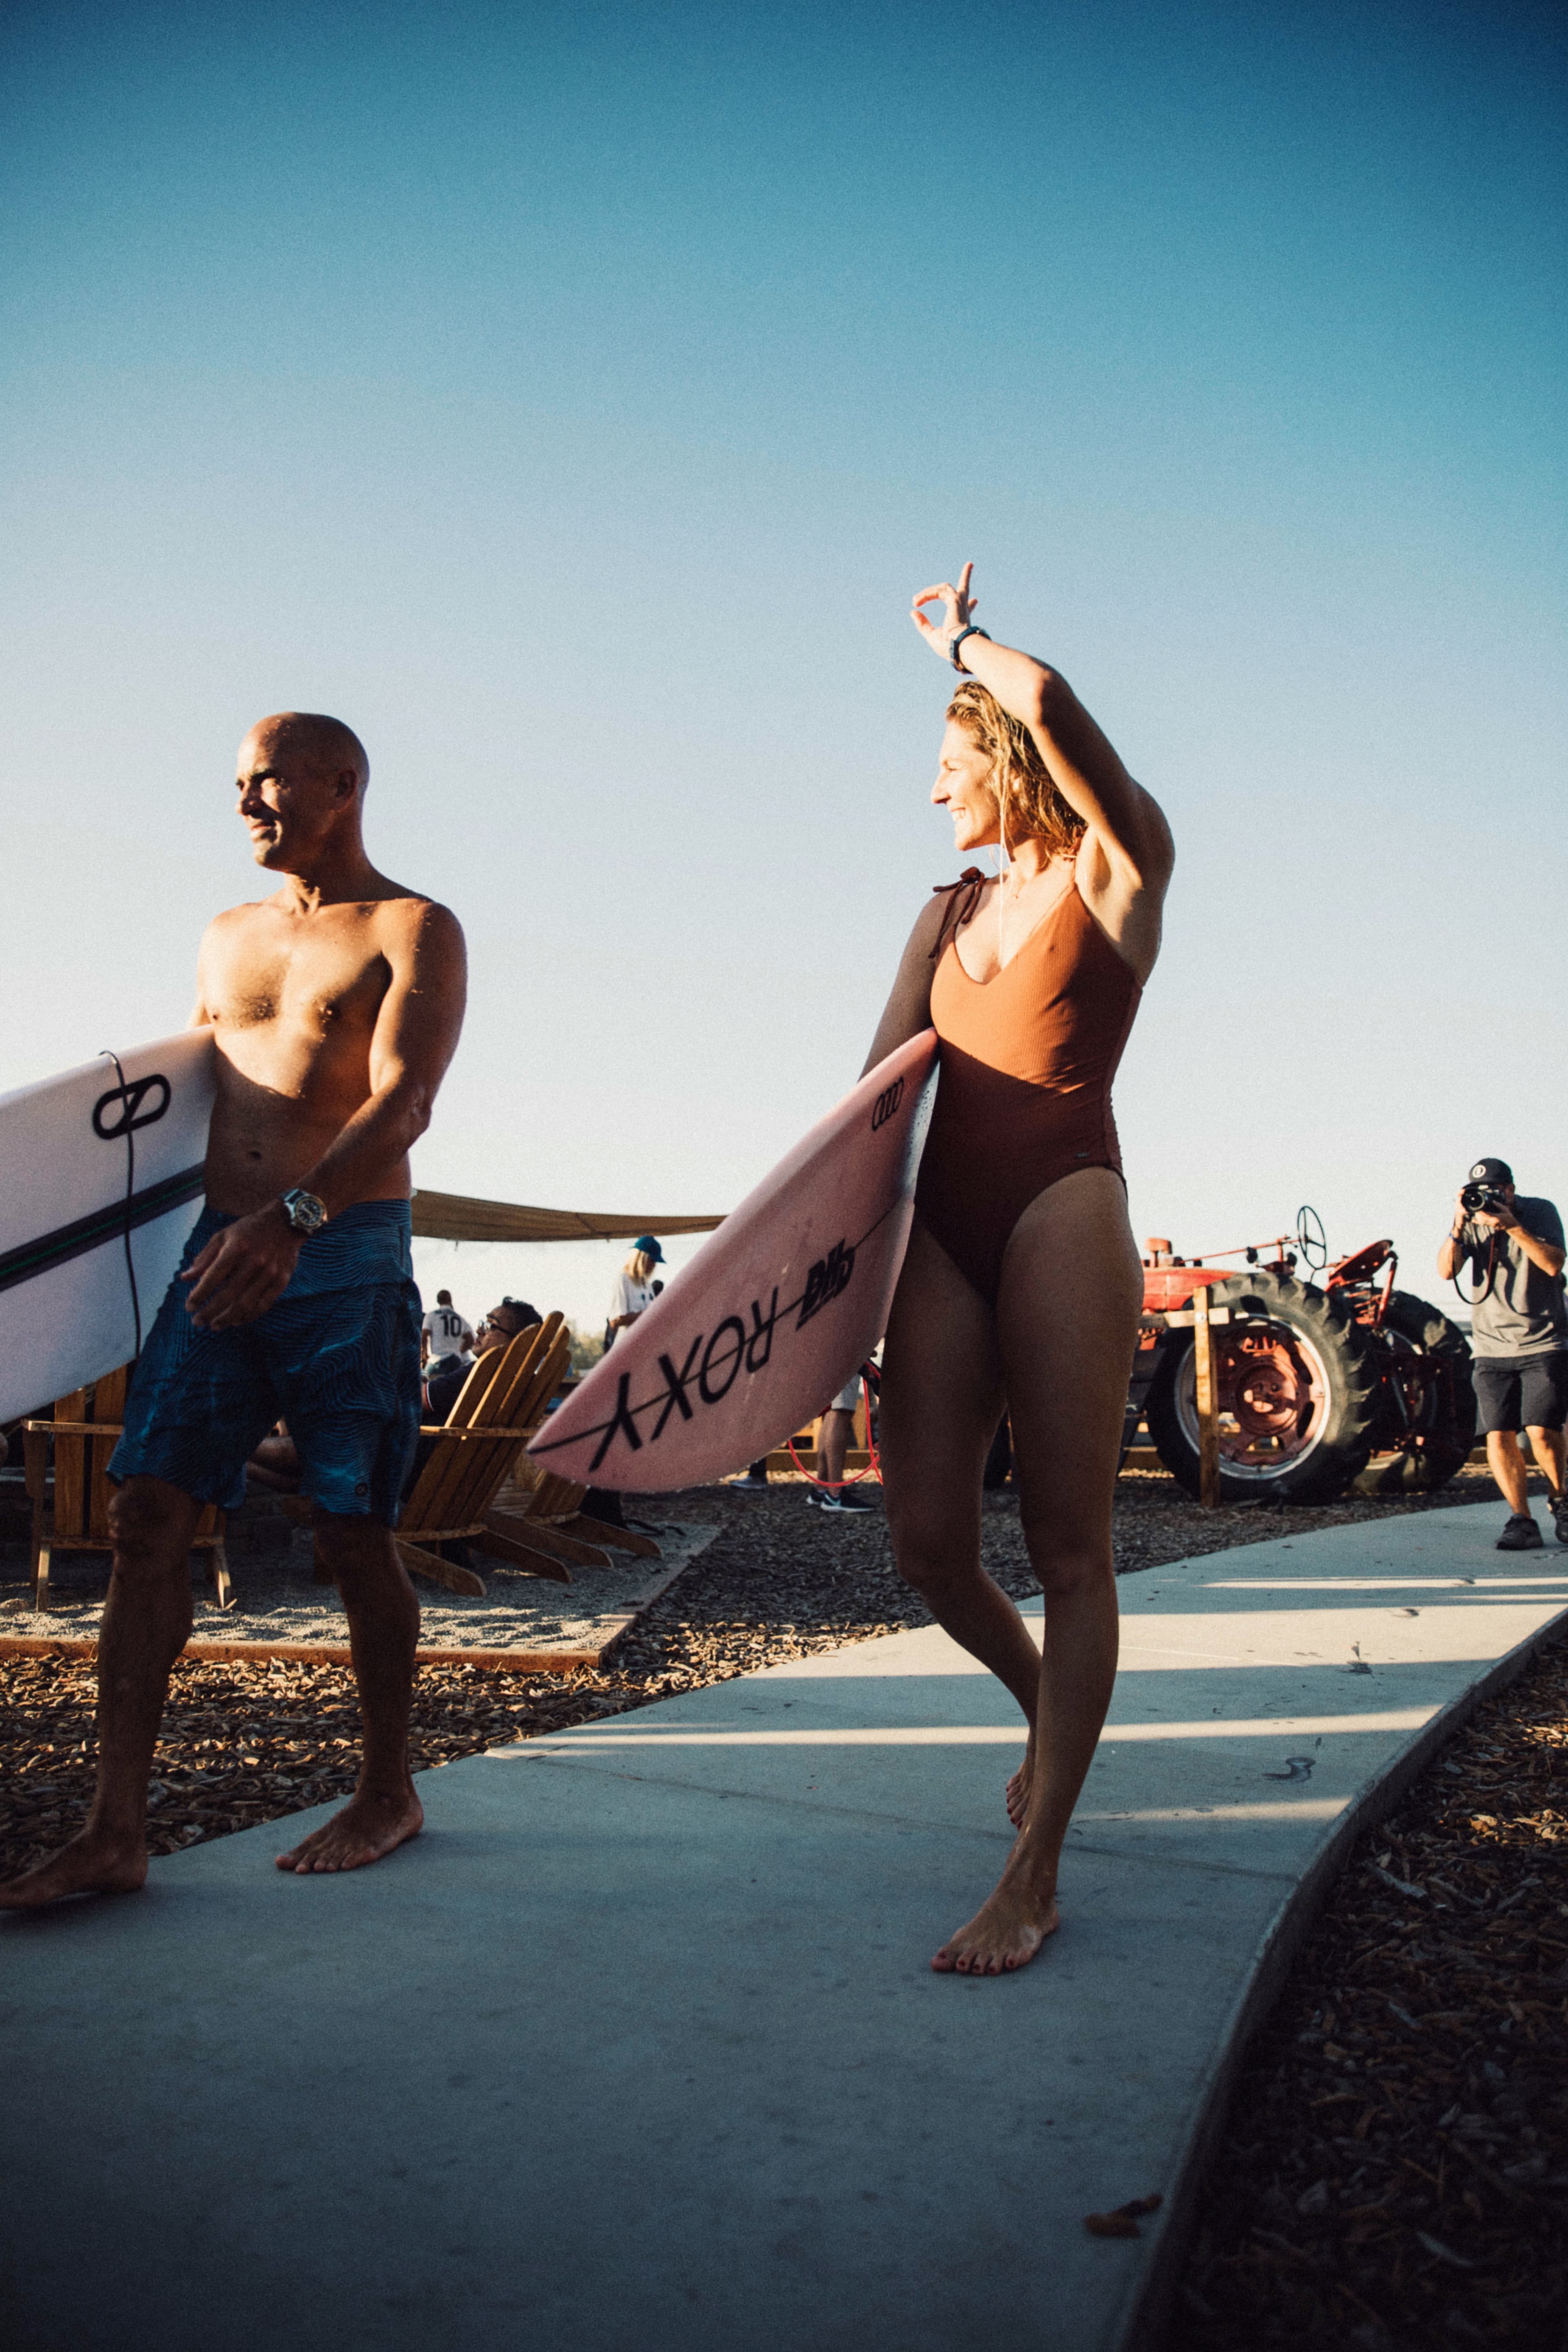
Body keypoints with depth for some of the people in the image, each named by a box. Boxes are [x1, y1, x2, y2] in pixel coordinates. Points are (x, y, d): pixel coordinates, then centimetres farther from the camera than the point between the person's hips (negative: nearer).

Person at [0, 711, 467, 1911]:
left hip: (349, 1262, -5)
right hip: (223, 1255, 6)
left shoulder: (415, 930, -1)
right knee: (149, 1516, -3)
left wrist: (295, 1217, -30)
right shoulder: (227, 937, 19)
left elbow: (404, 1102, -15)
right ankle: (117, 1833, 3)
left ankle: (388, 1794, 19)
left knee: (353, 1535, 0)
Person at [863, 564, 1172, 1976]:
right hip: (942, 1223, 6)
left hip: (1065, 1206, -5)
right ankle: (1048, 1707, 30)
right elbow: (885, 1075, 16)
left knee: (1067, 1544, -5)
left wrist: (960, 640, 9)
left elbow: (1043, 697, -11)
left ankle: (1034, 1878, 1)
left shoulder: (1119, 866, 5)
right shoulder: (950, 913, 22)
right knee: (929, 1541, 0)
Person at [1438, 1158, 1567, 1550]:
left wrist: (1512, 1226, -21)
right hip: (1492, 1349, 3)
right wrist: (1458, 1224, -19)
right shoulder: (1471, 1222, 4)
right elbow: (1446, 1271, -8)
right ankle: (1522, 1521, 3)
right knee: (1498, 1434, -6)